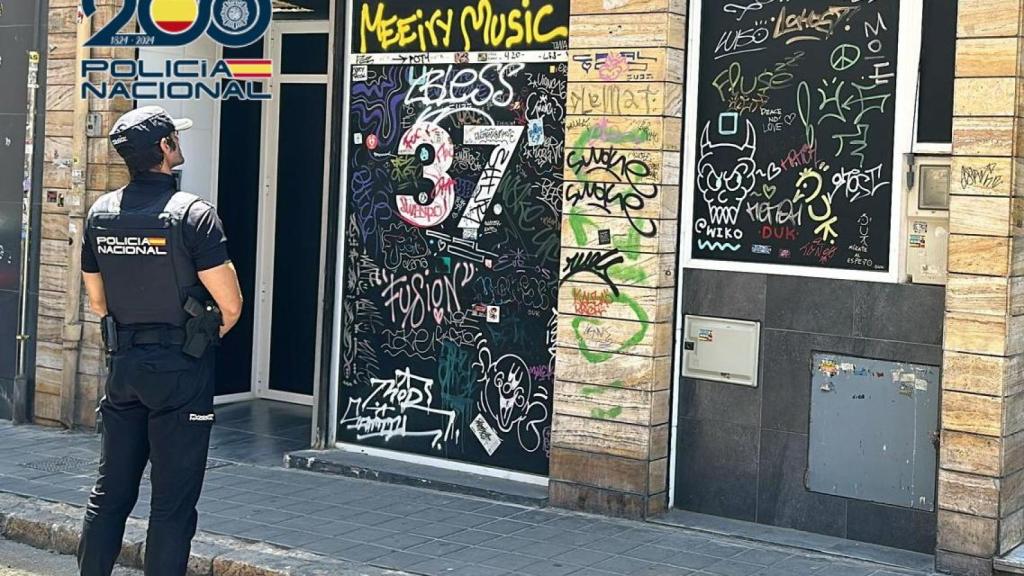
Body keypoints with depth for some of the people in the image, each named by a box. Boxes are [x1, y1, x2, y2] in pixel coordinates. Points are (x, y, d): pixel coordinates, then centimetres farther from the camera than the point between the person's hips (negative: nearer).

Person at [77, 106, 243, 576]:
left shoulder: (100, 213, 3)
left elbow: (97, 300, 11)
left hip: (122, 364, 6)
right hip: (182, 370, -6)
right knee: (173, 501, 2)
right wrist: (213, 332, 6)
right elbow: (231, 305, -15)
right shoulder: (193, 214, -15)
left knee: (110, 490, 15)